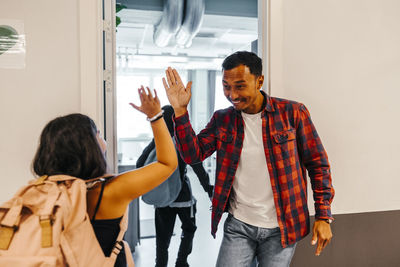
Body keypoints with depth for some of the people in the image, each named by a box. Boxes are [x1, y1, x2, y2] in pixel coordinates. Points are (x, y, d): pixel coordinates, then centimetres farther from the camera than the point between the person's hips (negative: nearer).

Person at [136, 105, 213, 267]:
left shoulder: (156, 141, -2)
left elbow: (139, 164, -2)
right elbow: (198, 167, -17)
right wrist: (209, 190, -13)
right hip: (182, 195, -3)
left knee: (163, 236, 13)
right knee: (188, 229, 21)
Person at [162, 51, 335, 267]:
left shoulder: (292, 113, -8)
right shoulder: (222, 119, 1)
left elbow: (318, 164, -3)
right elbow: (193, 155, -8)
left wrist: (323, 216, -6)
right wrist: (180, 110, -18)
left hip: (280, 229, -1)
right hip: (238, 226, 2)